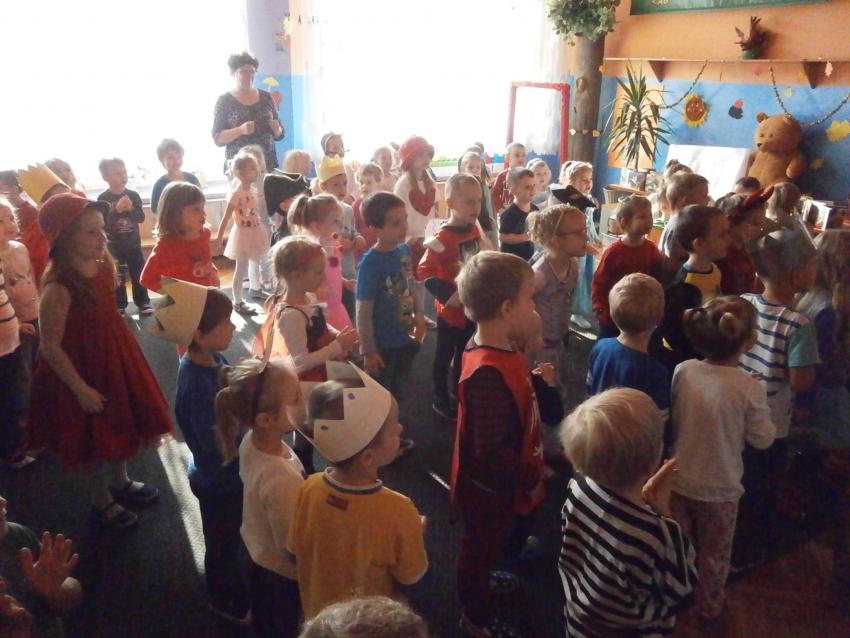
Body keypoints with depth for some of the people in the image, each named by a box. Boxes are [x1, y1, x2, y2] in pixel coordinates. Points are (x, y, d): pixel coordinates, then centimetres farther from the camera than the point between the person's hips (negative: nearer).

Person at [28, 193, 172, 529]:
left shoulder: (101, 266, -7)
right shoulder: (58, 288, -30)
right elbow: (50, 347, -23)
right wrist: (81, 389, -19)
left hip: (114, 359, 8)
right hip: (83, 368, -7)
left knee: (121, 425, 23)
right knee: (102, 435, 11)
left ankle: (119, 483, 48)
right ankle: (102, 500, 36)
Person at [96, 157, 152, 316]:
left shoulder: (133, 195, -2)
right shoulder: (103, 199, -9)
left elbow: (141, 218, -7)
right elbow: (103, 223, -17)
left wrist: (130, 208, -25)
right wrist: (117, 210, -28)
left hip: (133, 243, 2)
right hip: (114, 246, -2)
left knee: (138, 274, 10)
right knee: (117, 278, 6)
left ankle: (143, 302, 22)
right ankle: (119, 306, 17)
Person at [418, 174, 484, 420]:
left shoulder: (474, 230, -1)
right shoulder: (442, 238, -23)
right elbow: (424, 271, -24)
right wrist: (447, 296, -26)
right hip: (451, 310, -7)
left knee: (463, 354, 21)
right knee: (444, 356, 11)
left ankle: (458, 394, 39)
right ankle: (441, 399, 27)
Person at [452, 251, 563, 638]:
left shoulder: (501, 351, -6)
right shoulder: (488, 373, -38)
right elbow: (491, 452, -35)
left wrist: (539, 382, -7)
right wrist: (530, 477, -20)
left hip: (503, 483, 9)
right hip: (489, 488, -9)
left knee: (491, 542, 33)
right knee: (481, 547, 18)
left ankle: (480, 580, 62)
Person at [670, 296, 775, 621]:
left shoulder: (682, 371, -15)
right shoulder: (749, 387, -25)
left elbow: (670, 422, -2)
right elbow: (763, 440, -11)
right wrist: (761, 410, 3)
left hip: (678, 479, 3)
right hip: (719, 488, -3)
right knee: (714, 553, 23)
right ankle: (708, 606, 44)